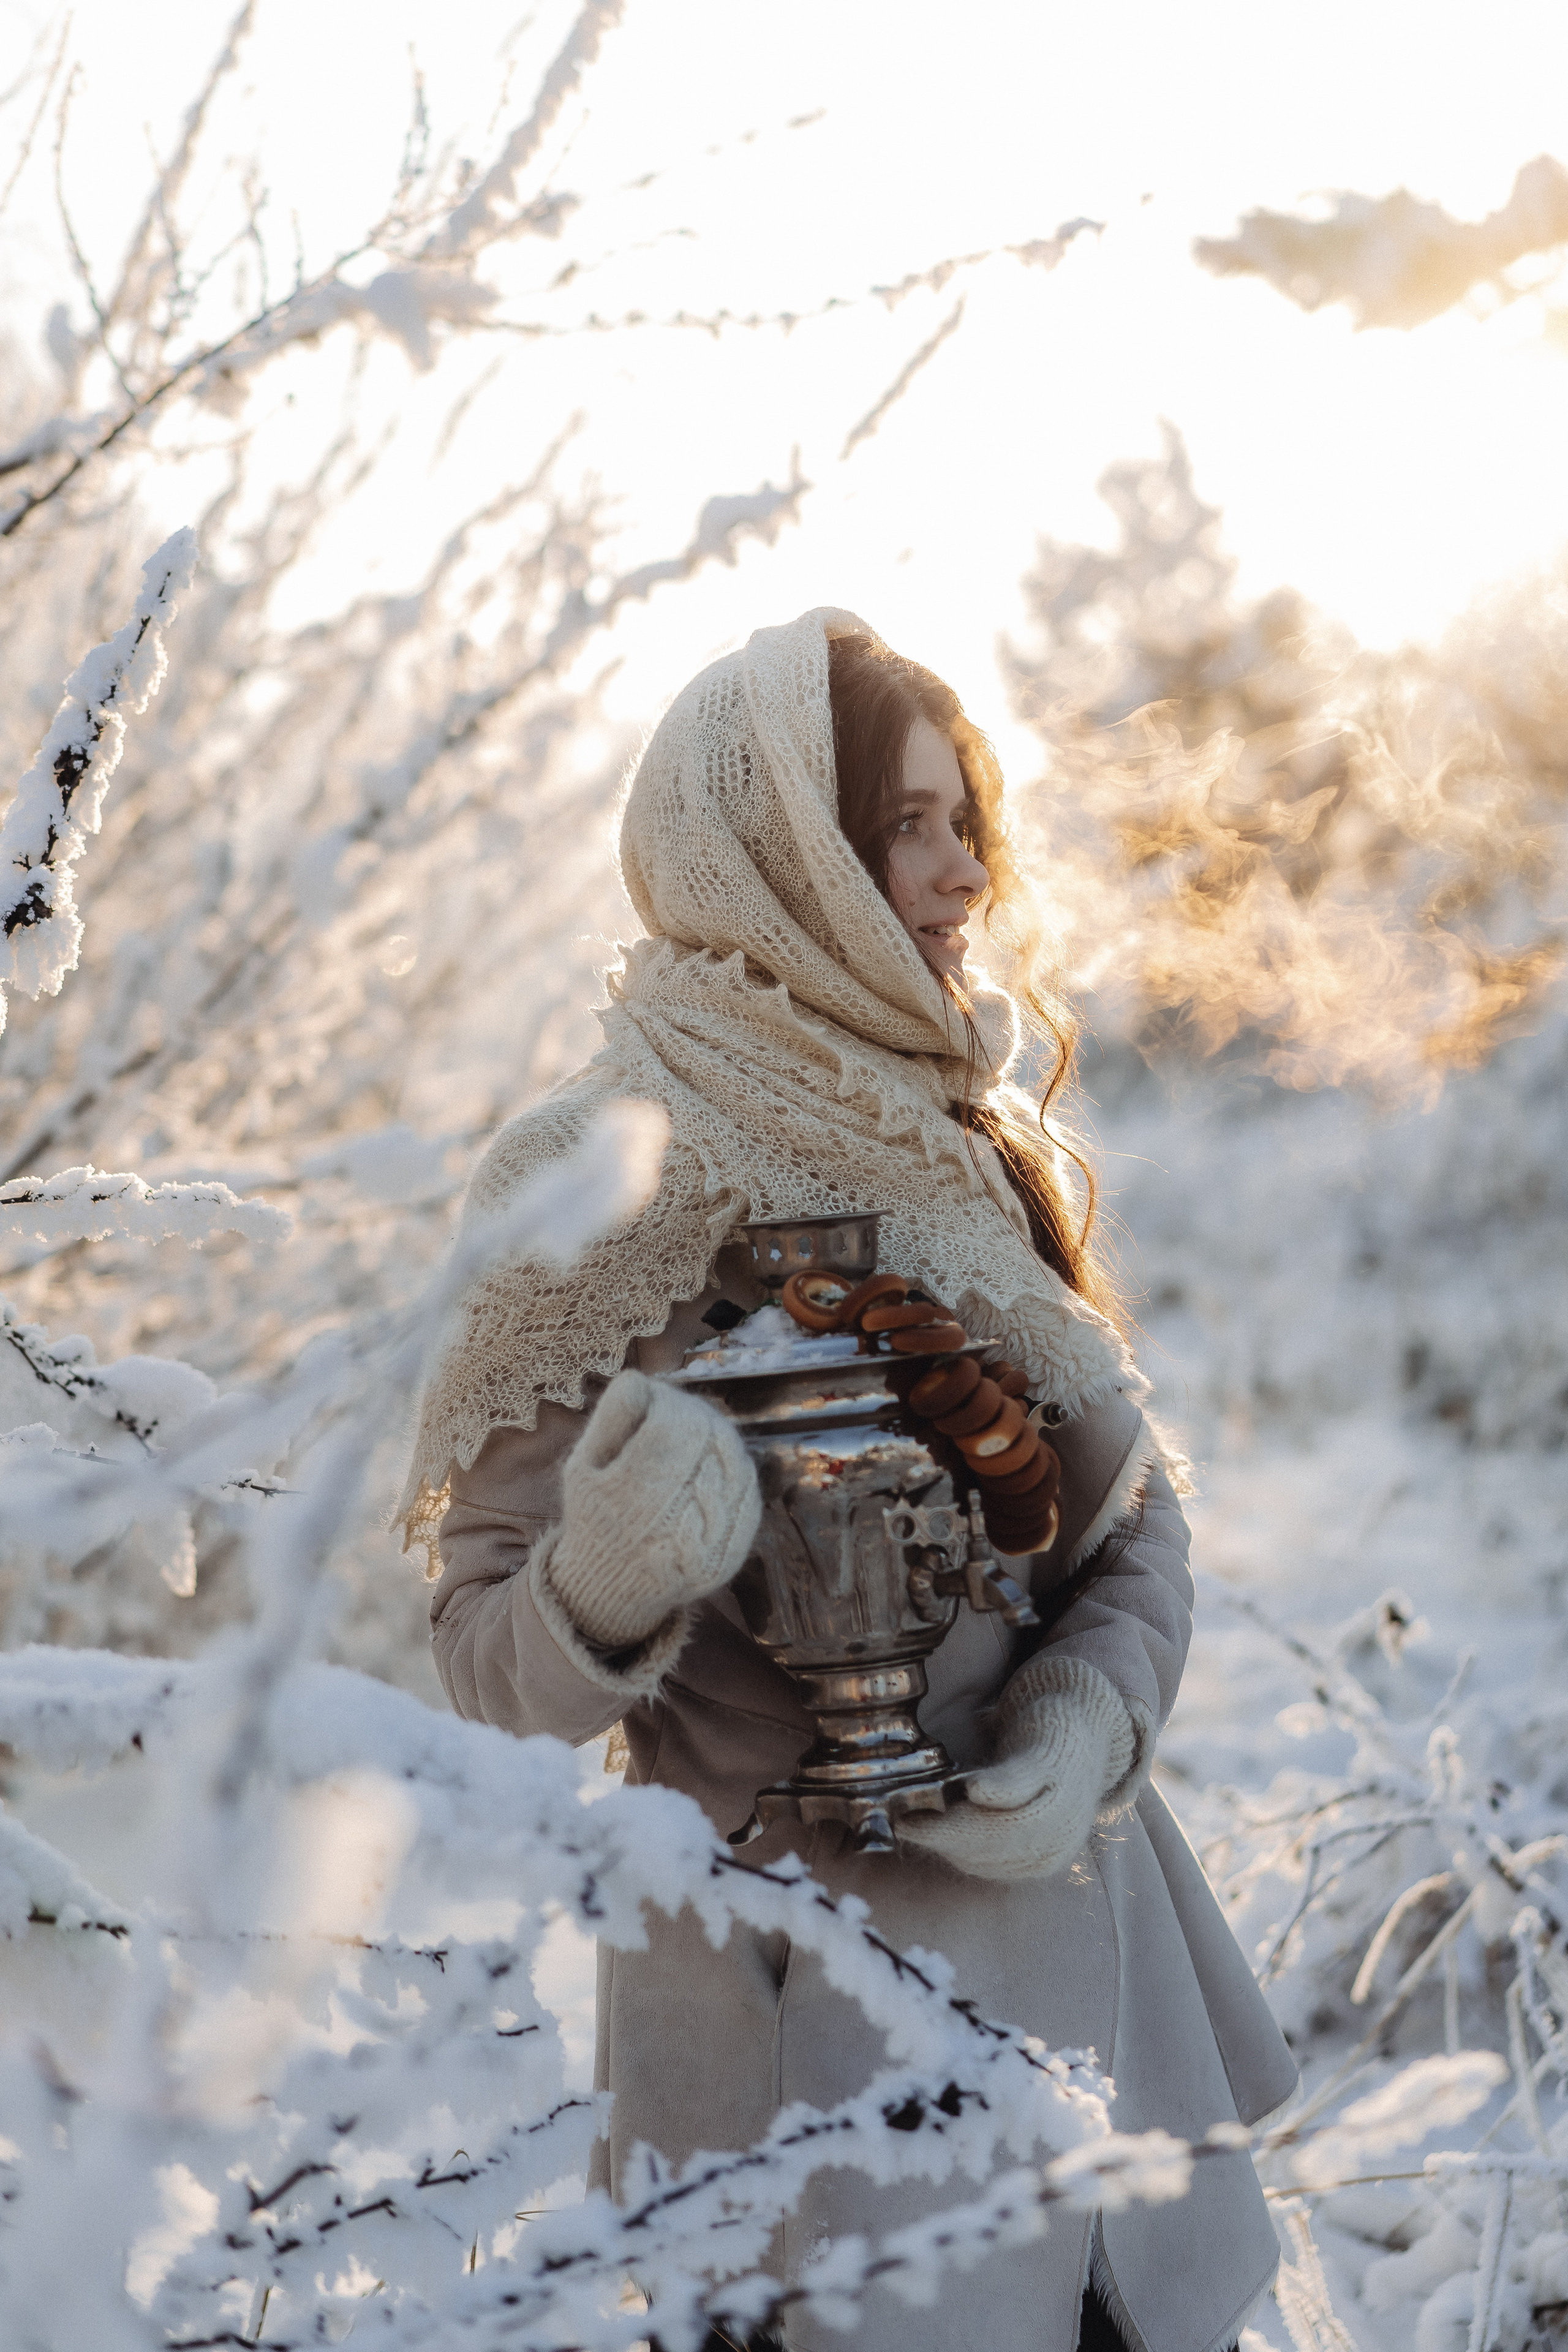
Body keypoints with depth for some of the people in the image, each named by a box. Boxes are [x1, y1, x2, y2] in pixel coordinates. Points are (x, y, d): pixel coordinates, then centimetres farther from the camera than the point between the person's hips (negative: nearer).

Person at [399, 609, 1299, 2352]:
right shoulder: (610, 1185, -13)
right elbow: (488, 1652, -12)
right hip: (807, 1966, -6)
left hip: (1075, 1902, 6)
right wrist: (613, 1580, -33)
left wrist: (1091, 1720, -11)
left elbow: (1134, 1516, 8)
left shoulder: (985, 1147, 6)